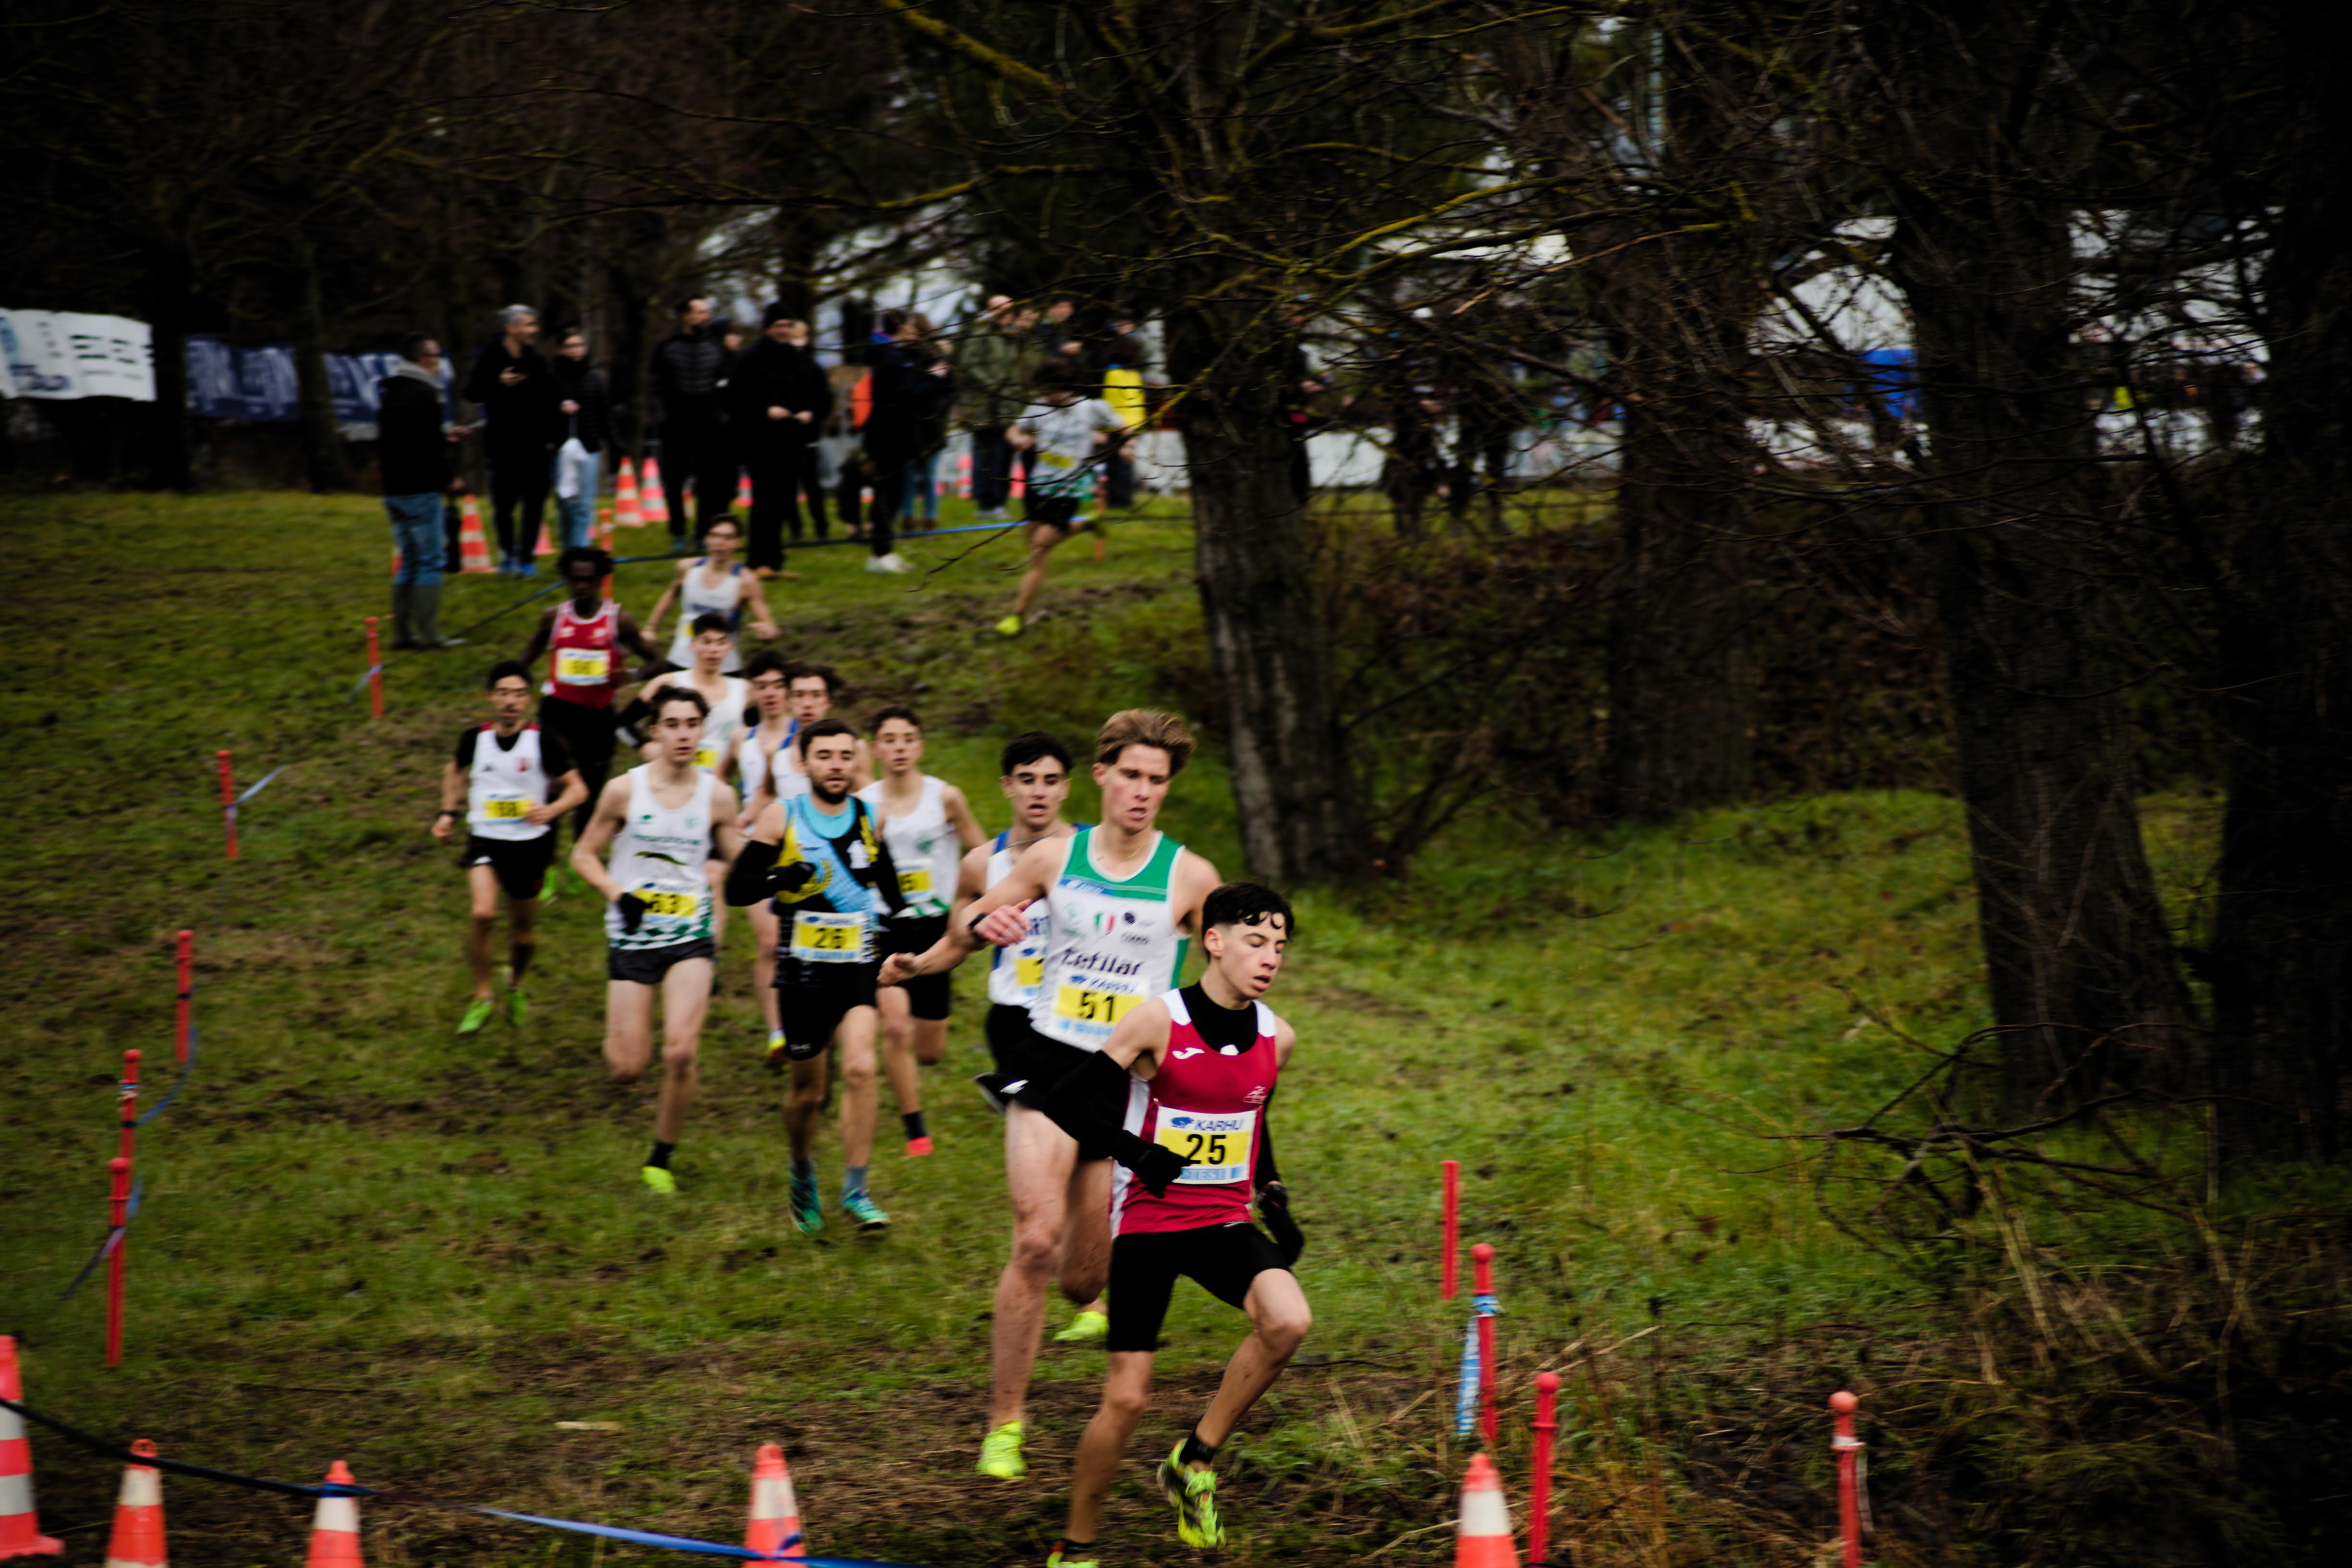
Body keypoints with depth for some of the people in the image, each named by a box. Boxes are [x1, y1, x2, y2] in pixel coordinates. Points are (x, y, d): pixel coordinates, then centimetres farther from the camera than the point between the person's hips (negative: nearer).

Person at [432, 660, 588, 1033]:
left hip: (529, 845, 0)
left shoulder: (544, 742, -9)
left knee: (523, 935, 10)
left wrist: (553, 810, -22)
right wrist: (449, 812, 12)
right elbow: (455, 771, 22)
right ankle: (482, 997, -7)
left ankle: (515, 985, 45)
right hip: (485, 840, 0)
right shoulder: (475, 738, -1)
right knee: (483, 914, -25)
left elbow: (577, 789, -3)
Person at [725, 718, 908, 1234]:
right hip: (803, 968, -1)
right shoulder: (782, 817, -4)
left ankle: (856, 1191, -13)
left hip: (859, 965, 1)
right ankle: (803, 1172, 39)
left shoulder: (868, 818, 5)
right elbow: (736, 888, -6)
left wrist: (887, 915, 5)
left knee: (860, 1067, -20)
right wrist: (781, 878, -24)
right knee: (808, 1089, 9)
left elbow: (888, 883, 22)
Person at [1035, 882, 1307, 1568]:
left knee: (1289, 1320, -26)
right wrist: (1134, 1151, -21)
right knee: (1127, 1397, -5)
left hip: (1225, 1222, 4)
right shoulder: (1159, 1022, -13)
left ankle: (1196, 1460, -5)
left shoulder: (1276, 1039, 2)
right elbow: (1067, 1097, -10)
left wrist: (1274, 1199, 13)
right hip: (1147, 1222, -4)